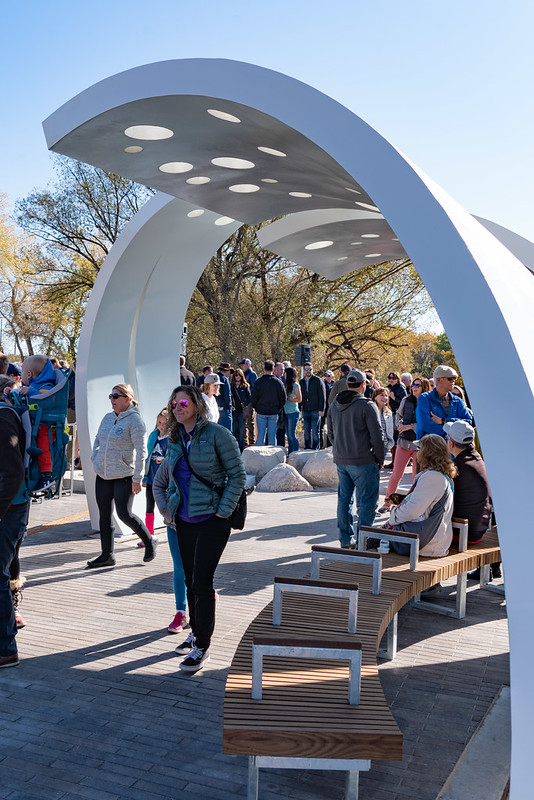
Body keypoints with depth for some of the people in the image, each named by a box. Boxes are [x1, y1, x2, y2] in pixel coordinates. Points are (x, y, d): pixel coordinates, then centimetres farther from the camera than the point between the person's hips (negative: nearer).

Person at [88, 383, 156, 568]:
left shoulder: (134, 420, -11)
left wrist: (137, 478, -17)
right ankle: (107, 555, 18)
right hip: (102, 476, 7)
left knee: (124, 514, -9)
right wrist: (95, 460, 9)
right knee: (104, 516, 8)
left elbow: (141, 451, -14)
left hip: (124, 476, -7)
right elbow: (97, 440, 24)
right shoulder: (108, 417, 10)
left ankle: (149, 541, 14)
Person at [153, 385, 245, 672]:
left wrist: (223, 511, -13)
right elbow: (159, 483, 22)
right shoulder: (175, 441, 11)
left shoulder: (216, 434, -8)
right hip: (184, 522, 6)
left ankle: (202, 646, 6)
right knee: (190, 581, 15)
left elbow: (237, 474, -9)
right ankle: (196, 632, 34)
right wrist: (166, 511, 10)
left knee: (201, 582, -7)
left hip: (211, 520, -6)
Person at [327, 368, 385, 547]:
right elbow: (377, 436, -13)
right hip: (363, 462, -7)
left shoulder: (334, 405, 9)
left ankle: (346, 538, 21)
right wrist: (380, 459, -1)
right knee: (367, 501, 1)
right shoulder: (367, 406, -13)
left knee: (344, 499, 14)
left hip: (340, 460, 7)